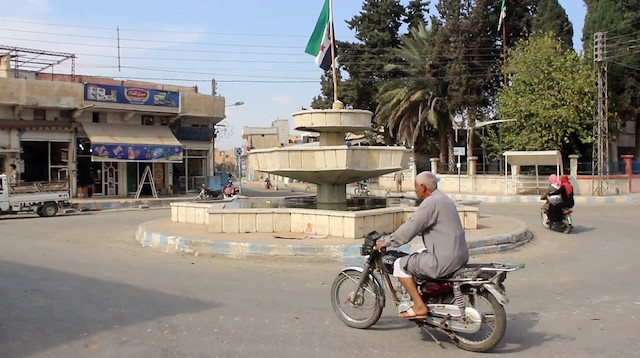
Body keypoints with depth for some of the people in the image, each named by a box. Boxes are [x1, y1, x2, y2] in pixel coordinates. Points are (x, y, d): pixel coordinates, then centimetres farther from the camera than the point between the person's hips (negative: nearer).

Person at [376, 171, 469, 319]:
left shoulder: (431, 202, -15)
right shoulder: (442, 198, 17)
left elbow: (411, 228, -17)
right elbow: (419, 225, 24)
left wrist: (387, 242, -5)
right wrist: (393, 237, 26)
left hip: (445, 260, -10)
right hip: (460, 255, 10)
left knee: (400, 265, -1)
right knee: (419, 254, 32)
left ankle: (419, 306, -1)